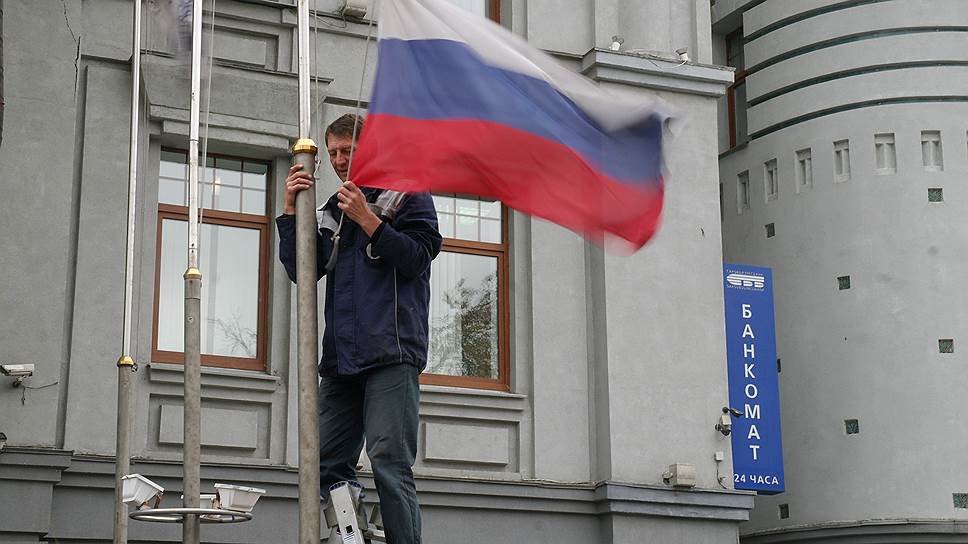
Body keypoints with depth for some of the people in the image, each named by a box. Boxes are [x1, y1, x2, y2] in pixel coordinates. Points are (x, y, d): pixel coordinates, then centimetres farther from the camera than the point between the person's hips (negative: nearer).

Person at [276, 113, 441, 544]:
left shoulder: (406, 194, 9)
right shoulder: (330, 212, 25)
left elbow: (417, 258, -3)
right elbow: (300, 271, 14)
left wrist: (368, 220, -10)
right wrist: (291, 210, 4)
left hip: (391, 355, -6)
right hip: (342, 360, 6)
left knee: (389, 463, -15)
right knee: (328, 467, 1)